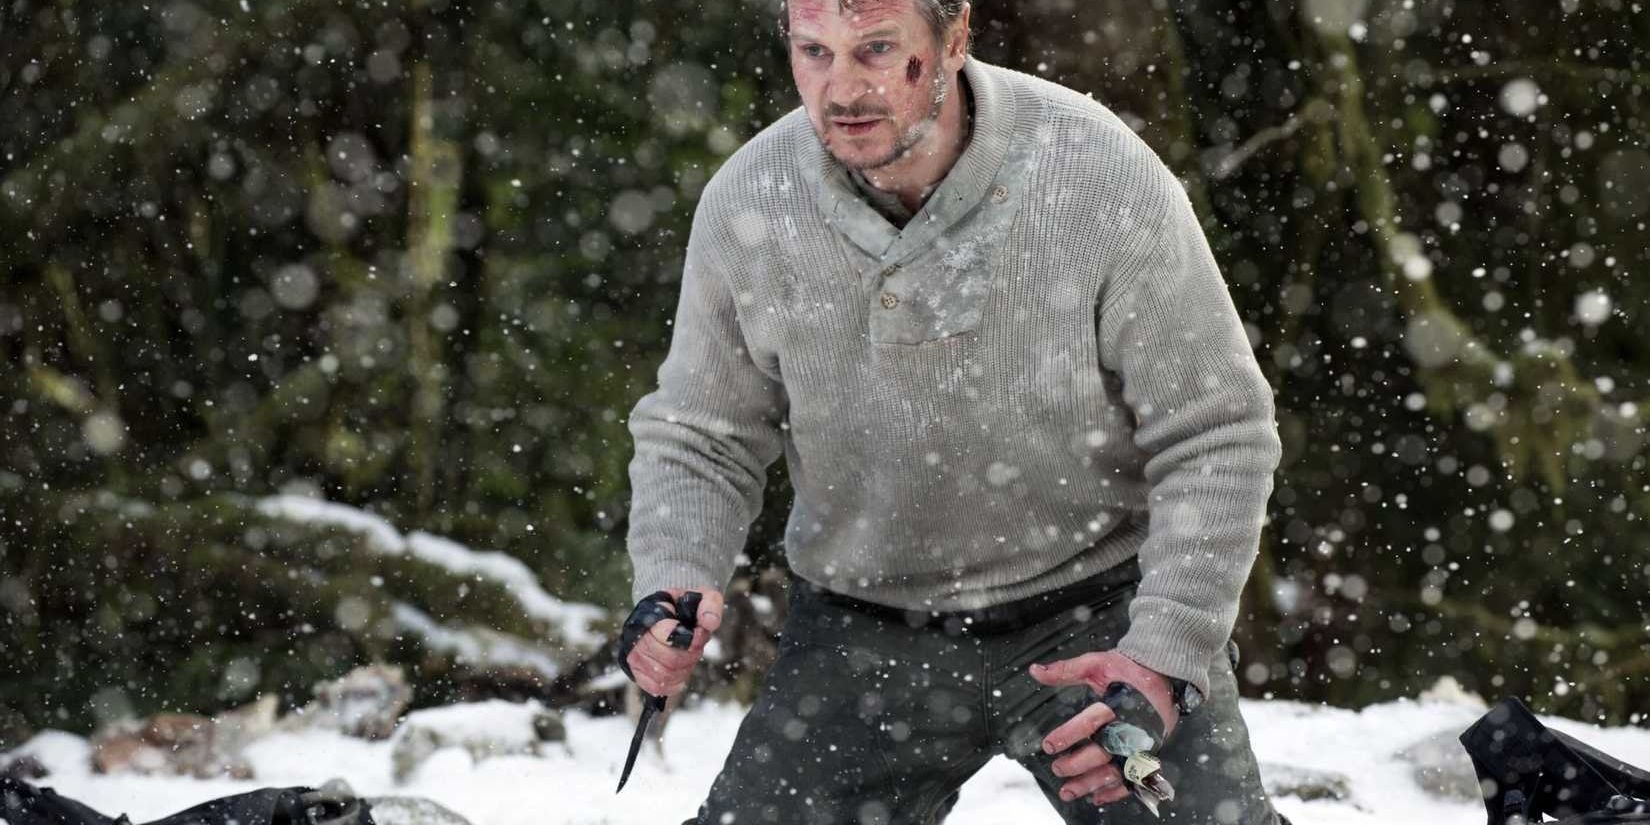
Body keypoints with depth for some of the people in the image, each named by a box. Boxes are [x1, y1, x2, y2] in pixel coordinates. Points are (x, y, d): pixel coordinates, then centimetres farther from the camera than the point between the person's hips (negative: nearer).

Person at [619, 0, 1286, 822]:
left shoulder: (1102, 176, -19)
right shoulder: (745, 206, -11)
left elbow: (1214, 438, -13)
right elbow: (698, 438, 3)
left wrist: (1167, 655, -23)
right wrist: (674, 581, -18)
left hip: (1095, 615, -2)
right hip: (863, 633, 2)